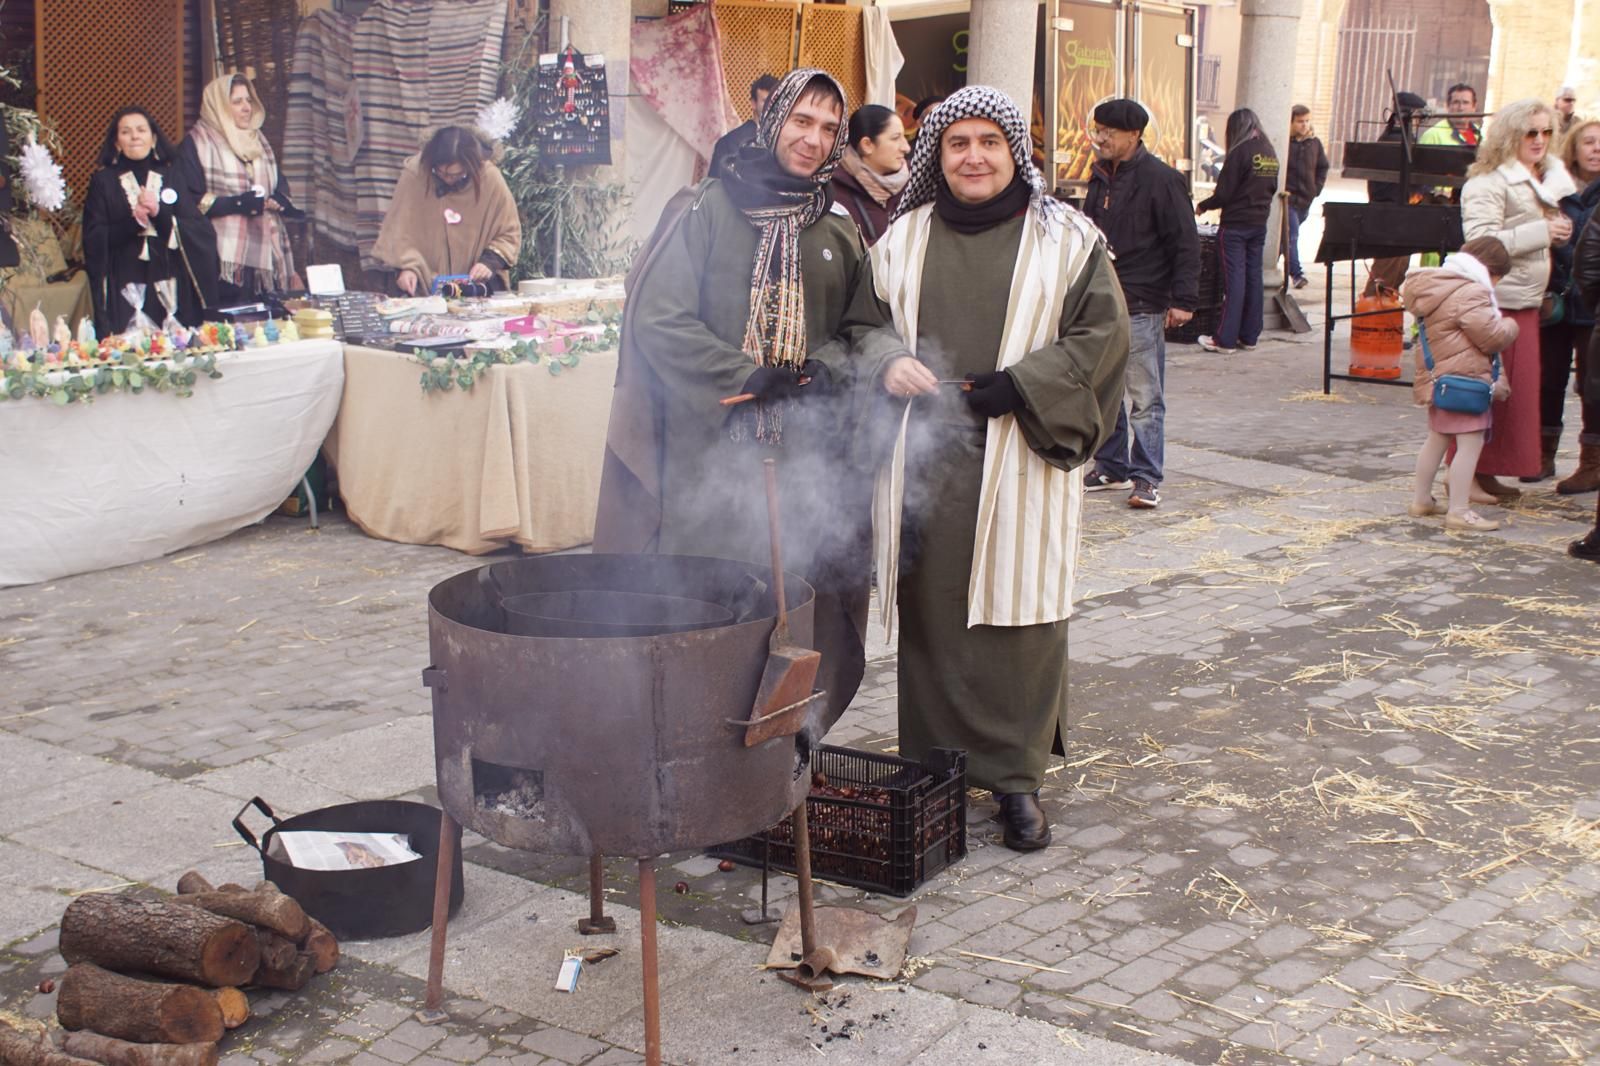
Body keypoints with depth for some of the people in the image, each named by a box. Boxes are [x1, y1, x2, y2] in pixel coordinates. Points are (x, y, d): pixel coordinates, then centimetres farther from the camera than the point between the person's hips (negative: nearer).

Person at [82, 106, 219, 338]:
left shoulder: (171, 176, 10)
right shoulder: (103, 181, 6)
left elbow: (199, 230, 0)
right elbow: (93, 239, -3)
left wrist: (159, 214, -14)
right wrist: (133, 221, -16)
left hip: (171, 287, 2)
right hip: (124, 290, -2)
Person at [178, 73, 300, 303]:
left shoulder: (258, 140, 19)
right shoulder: (196, 144, -2)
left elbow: (280, 185, 18)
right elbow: (190, 200, -10)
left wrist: (276, 200, -6)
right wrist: (237, 203, -18)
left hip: (264, 253, 6)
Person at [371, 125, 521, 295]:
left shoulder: (490, 178, -12)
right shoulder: (414, 174, -14)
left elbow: (509, 234, -1)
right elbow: (399, 230, -11)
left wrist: (490, 262, -17)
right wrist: (407, 267, -26)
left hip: (477, 282, 0)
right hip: (425, 284, 0)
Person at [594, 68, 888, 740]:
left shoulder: (841, 234, 16)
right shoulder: (708, 211, 2)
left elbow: (865, 327, 14)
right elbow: (657, 318, -7)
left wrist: (826, 369, -8)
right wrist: (749, 377, -12)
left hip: (807, 457, 4)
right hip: (711, 451, -3)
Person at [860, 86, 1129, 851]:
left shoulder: (1066, 239, 3)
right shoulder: (903, 239, 11)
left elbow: (1100, 336, -2)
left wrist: (1015, 388, -12)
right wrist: (887, 364, -8)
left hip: (1018, 463, -2)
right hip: (922, 460, 2)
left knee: (1016, 617, -1)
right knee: (930, 615, 4)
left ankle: (1016, 775, 11)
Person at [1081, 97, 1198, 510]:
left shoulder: (1161, 180, -9)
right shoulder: (1101, 178, 14)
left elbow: (1186, 243, -10)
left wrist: (1183, 300, -14)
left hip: (1142, 306, -7)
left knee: (1145, 396, -4)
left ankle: (1146, 476, 0)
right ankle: (1111, 467, 22)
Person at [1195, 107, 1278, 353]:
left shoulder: (1241, 152, -14)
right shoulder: (1270, 153, 8)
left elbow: (1224, 194, -14)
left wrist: (1202, 206, 2)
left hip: (1236, 225, -7)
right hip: (1259, 224, 7)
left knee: (1234, 280, -5)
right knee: (1253, 278, 10)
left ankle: (1226, 339, -3)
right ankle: (1249, 336, 15)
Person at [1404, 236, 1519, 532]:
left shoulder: (1434, 287, 13)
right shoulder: (1471, 294, -17)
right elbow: (1492, 336, -20)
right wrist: (1510, 326, 3)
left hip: (1437, 376, 10)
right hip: (1464, 378, -10)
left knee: (1437, 438, 21)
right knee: (1471, 442, -8)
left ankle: (1420, 499, 31)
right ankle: (1458, 511, -10)